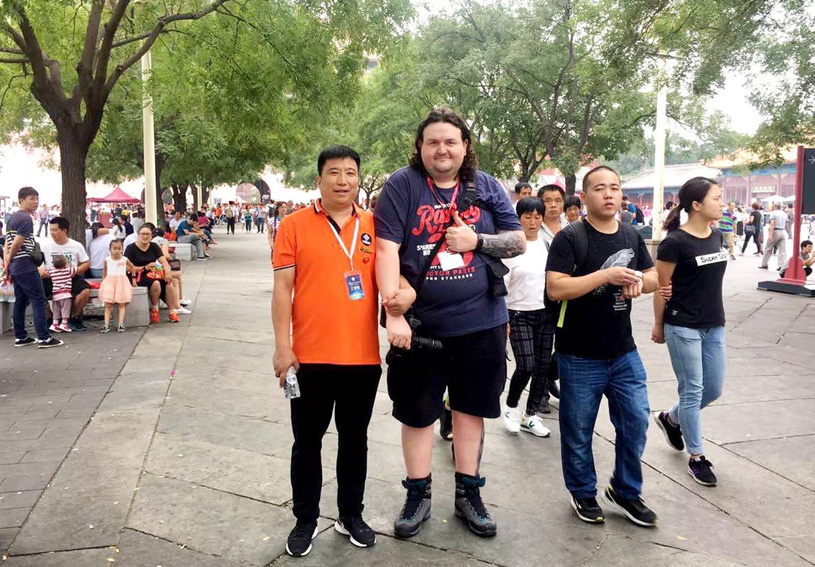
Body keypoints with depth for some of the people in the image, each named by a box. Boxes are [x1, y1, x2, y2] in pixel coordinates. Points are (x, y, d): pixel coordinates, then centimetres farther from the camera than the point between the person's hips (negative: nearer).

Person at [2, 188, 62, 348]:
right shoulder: (26, 219, -12)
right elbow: (16, 244, -16)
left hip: (15, 267, 9)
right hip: (26, 266, -9)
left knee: (21, 301, 12)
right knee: (38, 300, -7)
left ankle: (20, 337, 16)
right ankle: (44, 338, -9)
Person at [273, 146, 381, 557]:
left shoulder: (373, 226, 5)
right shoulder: (295, 225, -2)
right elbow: (282, 288, -4)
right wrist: (282, 347, -8)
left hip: (364, 356, 2)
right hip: (311, 357, -2)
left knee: (354, 440, 16)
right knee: (307, 441, 12)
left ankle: (351, 515, 33)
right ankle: (306, 520, 30)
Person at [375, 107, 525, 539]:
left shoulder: (486, 188, 5)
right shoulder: (401, 186, -5)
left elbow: (519, 241, 5)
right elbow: (387, 249, -13)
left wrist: (475, 240, -13)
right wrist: (394, 314, -21)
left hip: (480, 323, 2)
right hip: (419, 325, -2)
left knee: (470, 407, 15)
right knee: (417, 412, 11)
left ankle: (468, 494, 32)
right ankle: (418, 495, 30)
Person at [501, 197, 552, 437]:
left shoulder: (548, 244, 6)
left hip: (545, 313, 5)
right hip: (519, 314, -5)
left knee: (543, 366, 7)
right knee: (526, 366, -11)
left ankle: (530, 416, 22)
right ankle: (511, 407, 16)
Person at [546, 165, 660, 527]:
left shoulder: (631, 236, 8)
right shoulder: (570, 238, -11)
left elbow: (655, 279, 16)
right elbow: (555, 288, -21)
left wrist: (639, 280, -8)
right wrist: (606, 275, -25)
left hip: (624, 353, 5)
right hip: (580, 357, -5)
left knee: (636, 422, 10)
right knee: (578, 432, 9)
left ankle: (625, 491, 32)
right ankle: (583, 494, 31)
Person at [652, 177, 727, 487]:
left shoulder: (719, 238, 7)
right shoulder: (675, 242, -15)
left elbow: (713, 281, 15)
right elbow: (661, 286, -10)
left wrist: (717, 317, 9)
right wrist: (658, 325, -5)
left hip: (714, 326, 7)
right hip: (683, 327, -7)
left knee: (714, 389, 13)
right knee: (692, 390, 1)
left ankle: (670, 418, 38)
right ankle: (697, 457, 15)